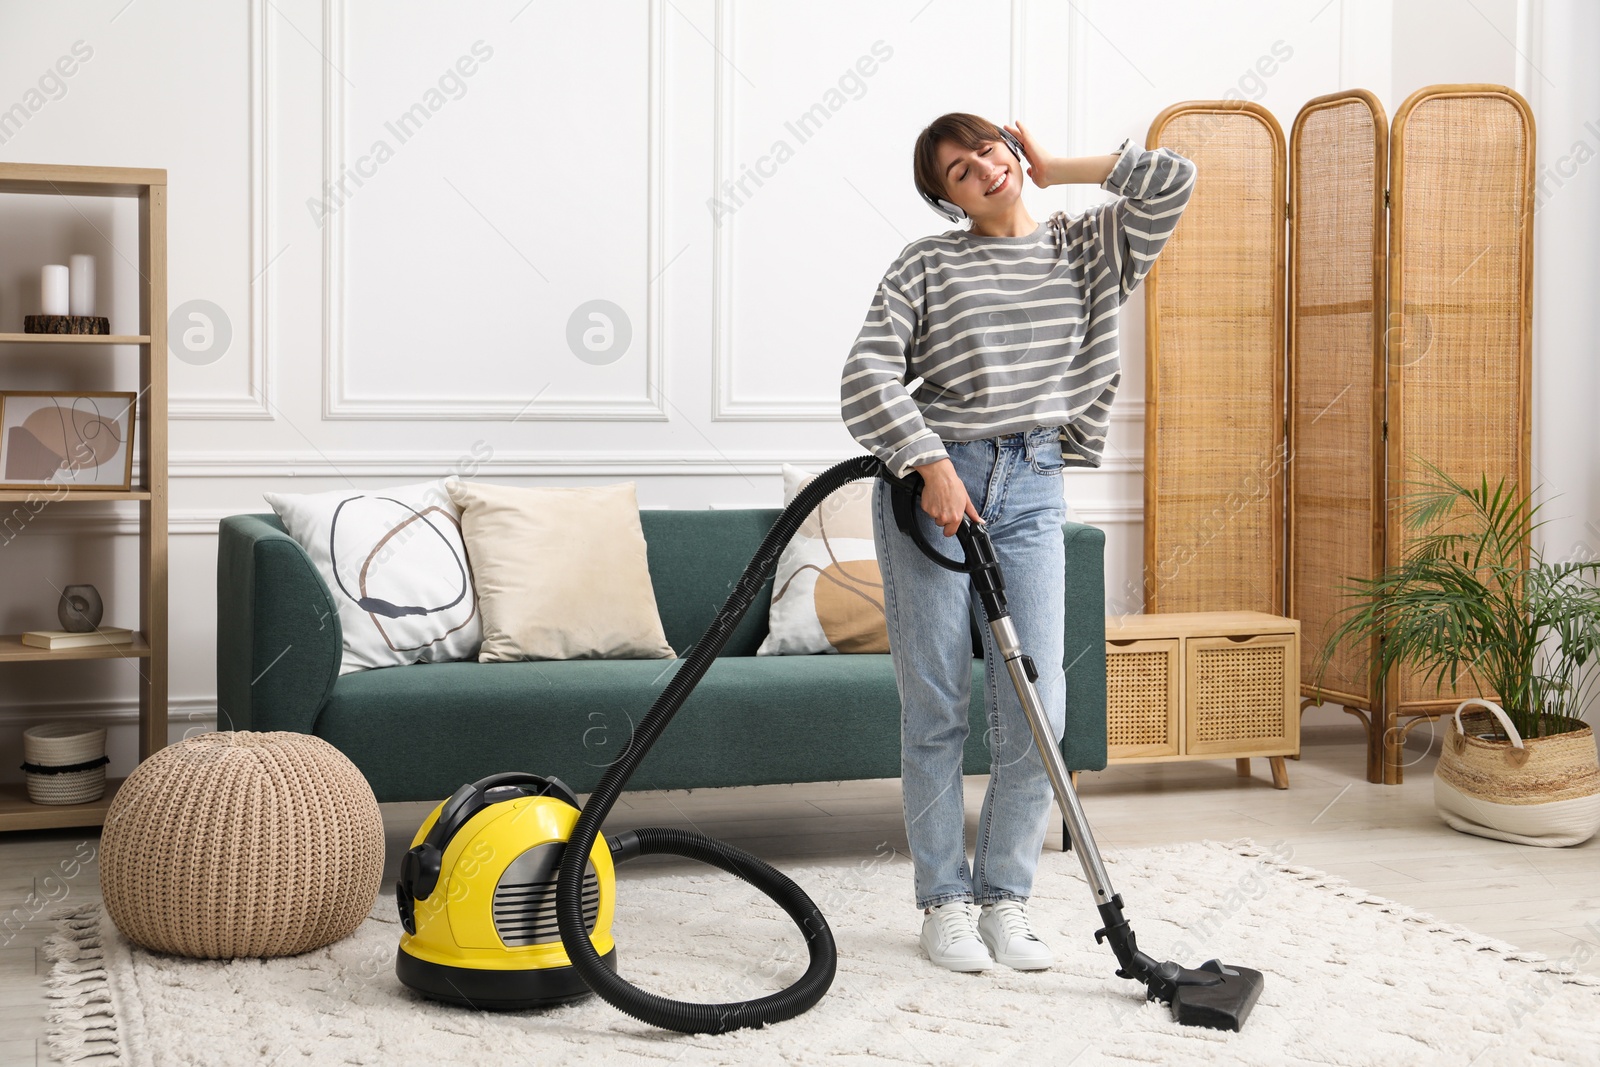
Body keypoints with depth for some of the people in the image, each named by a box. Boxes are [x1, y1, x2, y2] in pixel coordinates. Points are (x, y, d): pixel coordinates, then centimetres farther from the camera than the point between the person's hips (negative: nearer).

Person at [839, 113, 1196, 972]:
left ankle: (1005, 898, 12)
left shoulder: (1085, 247, 14)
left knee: (1036, 709, -3)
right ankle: (944, 902, 12)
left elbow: (1171, 179, 1)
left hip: (1031, 490, 2)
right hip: (929, 483, -2)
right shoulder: (926, 263, 5)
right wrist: (928, 461, -16)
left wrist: (1054, 170, 10)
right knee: (936, 710, -1)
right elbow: (867, 372, -5)